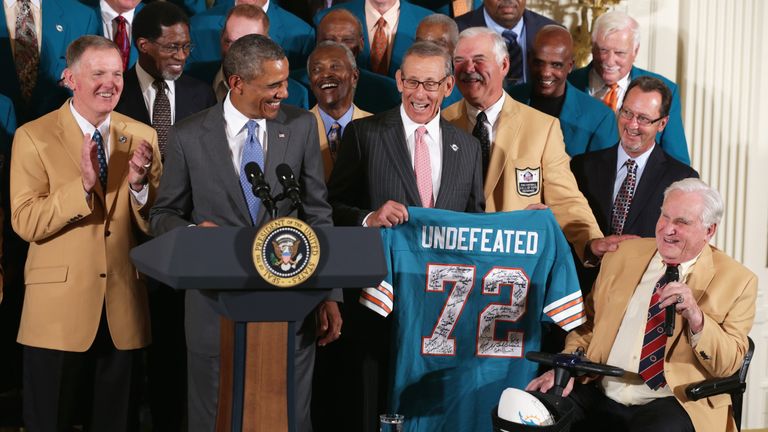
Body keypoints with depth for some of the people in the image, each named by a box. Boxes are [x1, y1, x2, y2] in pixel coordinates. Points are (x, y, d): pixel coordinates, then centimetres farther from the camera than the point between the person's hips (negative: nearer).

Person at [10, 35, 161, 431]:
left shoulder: (141, 137, 4)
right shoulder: (33, 137, -5)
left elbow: (154, 225, 2)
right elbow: (25, 222, -13)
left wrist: (139, 183, -17)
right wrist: (84, 185, -25)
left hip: (123, 309, 3)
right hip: (58, 307, -3)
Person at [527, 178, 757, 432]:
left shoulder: (737, 280, 2)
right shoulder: (623, 254, 12)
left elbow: (728, 364, -3)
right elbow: (588, 324, 18)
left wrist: (696, 317, -20)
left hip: (675, 404, -3)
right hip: (599, 397, 4)